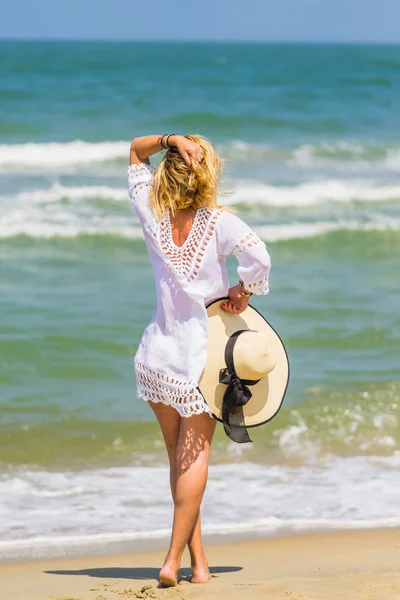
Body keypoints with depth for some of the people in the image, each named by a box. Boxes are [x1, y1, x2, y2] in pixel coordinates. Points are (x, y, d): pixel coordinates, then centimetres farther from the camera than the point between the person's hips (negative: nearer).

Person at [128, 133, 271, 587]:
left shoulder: (152, 215, -2)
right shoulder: (219, 222, -12)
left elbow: (136, 151, 12)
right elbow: (259, 258, -28)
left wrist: (171, 140, -7)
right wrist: (243, 291, -8)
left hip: (158, 354, 3)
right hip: (202, 354, -3)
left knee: (178, 457, 13)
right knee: (196, 454, 4)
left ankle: (198, 559, 17)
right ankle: (175, 558, -6)